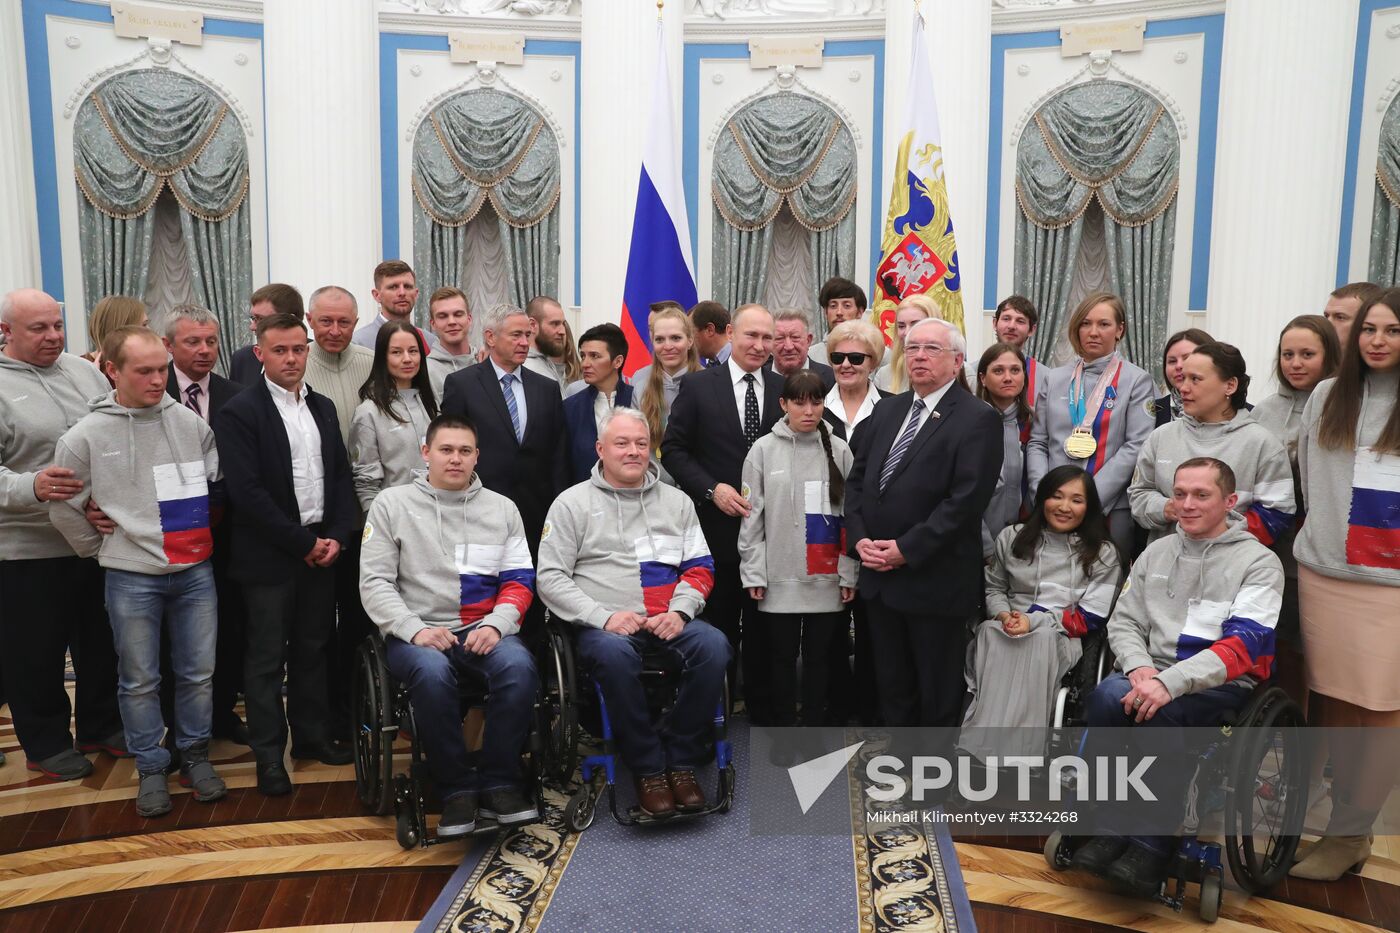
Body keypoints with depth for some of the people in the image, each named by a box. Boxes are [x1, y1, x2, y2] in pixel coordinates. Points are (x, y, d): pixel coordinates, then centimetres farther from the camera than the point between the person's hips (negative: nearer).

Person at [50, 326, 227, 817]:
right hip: (132, 578, -2)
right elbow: (63, 506, 4)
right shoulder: (86, 436, -5)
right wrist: (100, 548, 8)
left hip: (195, 571, 2)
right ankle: (150, 768, 25)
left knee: (198, 672, 10)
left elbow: (216, 484, 8)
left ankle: (195, 755, 28)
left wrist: (203, 535, 7)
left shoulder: (190, 422, 0)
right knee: (140, 680, 9)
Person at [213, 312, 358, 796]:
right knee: (266, 659, 5)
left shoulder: (323, 407, 10)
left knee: (312, 649, 15)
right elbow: (246, 491, -16)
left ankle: (312, 734, 28)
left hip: (321, 549, 5)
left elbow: (342, 476, 11)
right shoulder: (239, 412, -9)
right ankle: (269, 755, 16)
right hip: (269, 556, -5)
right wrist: (303, 543, -14)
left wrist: (336, 536, -2)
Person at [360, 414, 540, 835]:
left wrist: (495, 625, -10)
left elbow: (519, 580, 9)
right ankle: (455, 790, -17)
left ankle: (498, 784, -15)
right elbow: (374, 582, 1)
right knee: (432, 672, -36)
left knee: (519, 665, -31)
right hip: (415, 633, -1)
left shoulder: (502, 508, 14)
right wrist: (416, 630, -14)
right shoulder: (392, 504, 8)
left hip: (484, 630, 2)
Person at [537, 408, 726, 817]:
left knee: (713, 645, -28)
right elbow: (550, 577, 0)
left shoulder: (675, 500, 18)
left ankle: (681, 762, -14)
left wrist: (679, 610, -6)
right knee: (614, 654, -37)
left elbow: (700, 566, 14)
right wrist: (604, 617, -12)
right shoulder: (573, 503, 8)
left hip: (670, 621, 3)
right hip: (605, 624, -3)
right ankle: (648, 768, -20)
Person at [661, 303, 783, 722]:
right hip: (717, 527, -2)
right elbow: (673, 449, -2)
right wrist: (711, 489, -13)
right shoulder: (698, 385, -1)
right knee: (718, 628, 7)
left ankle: (762, 712, 25)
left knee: (763, 629, 11)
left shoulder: (785, 390, 6)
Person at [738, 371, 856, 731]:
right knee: (782, 656, 9)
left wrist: (849, 574, 1)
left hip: (827, 579, 1)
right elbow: (752, 516, 0)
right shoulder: (764, 450, -1)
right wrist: (754, 573, -3)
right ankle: (784, 729, 23)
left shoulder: (839, 450, 2)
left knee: (819, 656, 10)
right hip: (779, 579, -1)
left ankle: (816, 729, 23)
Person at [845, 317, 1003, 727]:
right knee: (892, 685, 16)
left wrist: (906, 550, -18)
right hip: (879, 576, 6)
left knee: (938, 691, 9)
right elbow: (857, 481, 12)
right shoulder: (887, 410, 12)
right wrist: (859, 539, -3)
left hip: (934, 580, -6)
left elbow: (965, 500, -18)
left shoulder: (978, 419, -9)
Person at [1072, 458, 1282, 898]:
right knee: (1108, 696, -30)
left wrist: (1170, 682, -28)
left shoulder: (1259, 562, -1)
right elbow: (1124, 622, 13)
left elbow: (1242, 645, -14)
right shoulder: (1156, 553, 15)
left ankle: (1152, 843, -21)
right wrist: (1139, 667, -10)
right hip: (1153, 675, 4)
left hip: (1222, 686, -4)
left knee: (1160, 712, -35)